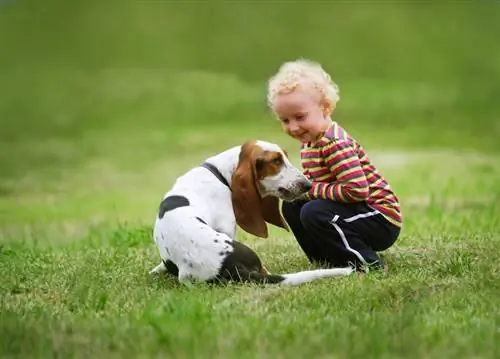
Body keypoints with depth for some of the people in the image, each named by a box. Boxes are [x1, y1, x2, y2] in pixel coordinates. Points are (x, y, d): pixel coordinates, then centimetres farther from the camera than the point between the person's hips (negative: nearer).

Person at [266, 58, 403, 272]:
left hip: (382, 221, -10)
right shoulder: (308, 142, 7)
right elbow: (311, 184, 14)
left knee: (313, 213, -27)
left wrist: (312, 190, -23)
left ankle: (368, 263, -14)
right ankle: (331, 261, 11)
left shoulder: (335, 143, -23)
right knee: (292, 206, 10)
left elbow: (357, 189, -31)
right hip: (356, 213, 10)